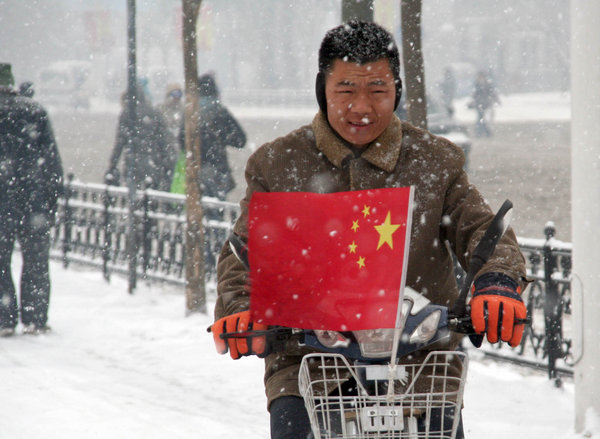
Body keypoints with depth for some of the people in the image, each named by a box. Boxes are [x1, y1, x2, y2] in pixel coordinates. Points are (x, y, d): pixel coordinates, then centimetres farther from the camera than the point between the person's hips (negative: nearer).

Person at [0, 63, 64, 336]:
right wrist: (54, 194, 8)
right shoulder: (35, 112, 4)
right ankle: (34, 319, 8)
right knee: (36, 260, 9)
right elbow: (51, 158, 4)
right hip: (35, 201, 2)